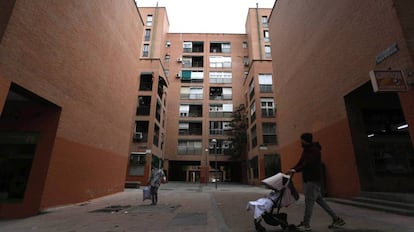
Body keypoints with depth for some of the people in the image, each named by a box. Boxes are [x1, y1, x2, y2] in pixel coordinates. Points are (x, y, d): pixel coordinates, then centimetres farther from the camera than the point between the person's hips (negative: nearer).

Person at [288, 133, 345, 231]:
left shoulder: (315, 150, -15)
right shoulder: (306, 150, 13)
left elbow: (307, 163, -27)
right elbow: (301, 162, 9)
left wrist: (296, 170, -35)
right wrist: (292, 169, -4)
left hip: (313, 179, -9)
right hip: (308, 179, 9)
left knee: (309, 201, -4)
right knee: (319, 200, 15)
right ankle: (336, 219, 26)